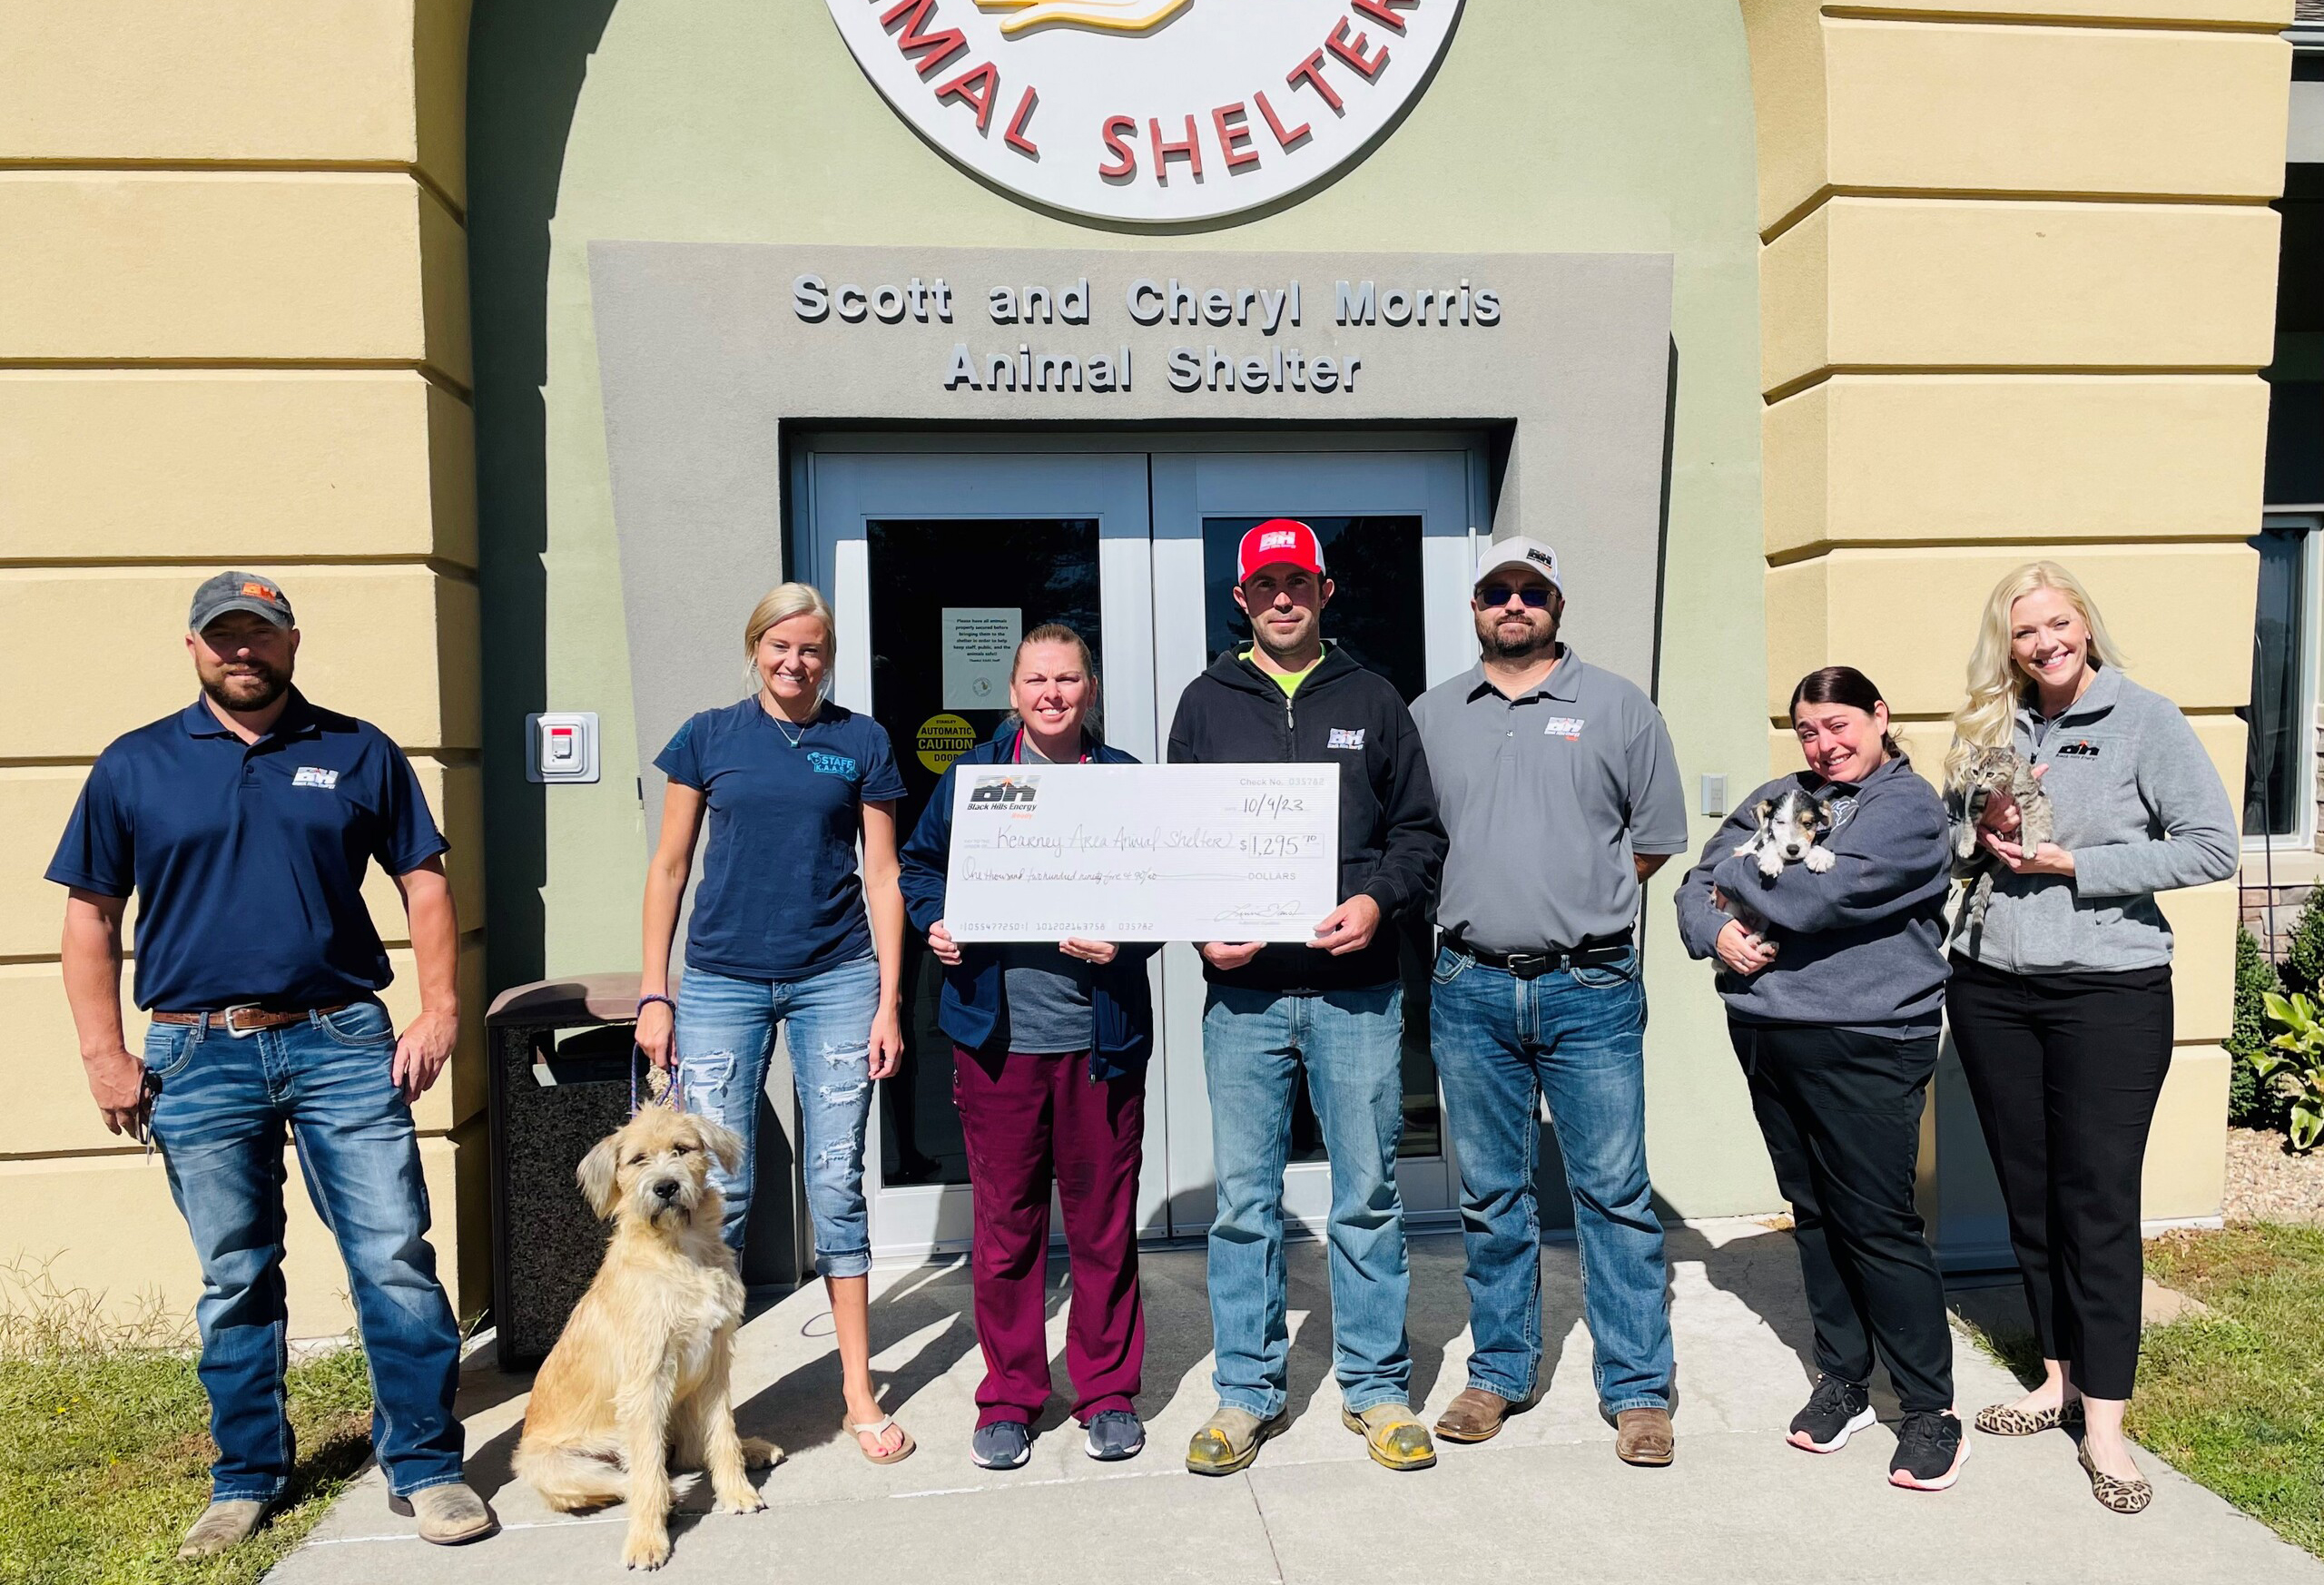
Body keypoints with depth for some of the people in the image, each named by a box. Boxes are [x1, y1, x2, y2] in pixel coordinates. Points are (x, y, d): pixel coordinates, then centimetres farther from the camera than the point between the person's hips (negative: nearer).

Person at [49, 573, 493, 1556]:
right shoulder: (133, 768, 7)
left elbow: (424, 883, 7)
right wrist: (104, 1053, 1)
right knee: (234, 1282, 12)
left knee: (395, 1261, -2)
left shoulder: (358, 754, 6)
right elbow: (92, 917, 8)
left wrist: (439, 1011, -1)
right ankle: (247, 1478, 27)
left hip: (343, 1042, -1)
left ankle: (425, 1466, 10)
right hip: (199, 1058, 1)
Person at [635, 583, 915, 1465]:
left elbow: (883, 877, 5)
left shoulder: (861, 743, 5)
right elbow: (669, 869, 7)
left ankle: (860, 1391, 15)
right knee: (720, 1190, 2)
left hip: (837, 979, 0)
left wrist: (889, 1000, -1)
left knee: (837, 1183, 3)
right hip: (722, 984, 0)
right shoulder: (709, 738, 5)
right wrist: (653, 995, 2)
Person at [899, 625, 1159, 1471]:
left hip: (1100, 1034, 0)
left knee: (1103, 1217, 8)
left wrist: (1123, 944, -12)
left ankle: (1107, 1390, 25)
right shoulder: (971, 775, 7)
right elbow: (919, 865, 17)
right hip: (997, 1030, 1)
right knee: (1004, 1220, 7)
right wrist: (937, 924, -2)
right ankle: (1008, 1396, 23)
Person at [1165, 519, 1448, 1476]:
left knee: (1368, 1196, 6)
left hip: (1357, 991, 0)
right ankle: (1248, 1392, 19)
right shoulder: (1206, 704, 10)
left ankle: (1377, 1387, 21)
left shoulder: (1372, 702, 10)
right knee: (1244, 1201, 6)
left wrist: (1378, 898, -9)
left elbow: (1421, 833, 9)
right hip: (1243, 992, 0)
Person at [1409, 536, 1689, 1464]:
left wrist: (1578, 900, 6)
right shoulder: (1430, 716, 10)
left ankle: (1637, 1389, 15)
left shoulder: (1618, 707, 5)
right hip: (1470, 990, 2)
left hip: (1591, 988, -2)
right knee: (1490, 1196, 11)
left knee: (1614, 1191, 2)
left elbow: (1656, 838, 9)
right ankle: (1499, 1372, 25)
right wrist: (1483, 901, 7)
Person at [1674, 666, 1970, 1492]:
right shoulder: (1776, 798, 15)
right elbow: (1699, 886, 10)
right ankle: (1842, 1381, 26)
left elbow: (1825, 893, -19)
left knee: (1878, 1222, -3)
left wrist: (1740, 881, -2)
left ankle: (1930, 1408, 11)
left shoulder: (1908, 805, -5)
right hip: (1768, 1035, 6)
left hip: (1865, 1043, -6)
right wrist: (1718, 932, -12)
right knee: (1813, 1213, 14)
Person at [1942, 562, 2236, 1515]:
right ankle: (2061, 1376, 26)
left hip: (2109, 989, -4)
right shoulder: (1988, 730, 9)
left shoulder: (2144, 719, -5)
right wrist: (1986, 834, -7)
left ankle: (2104, 1424, 6)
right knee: (2028, 1193, 11)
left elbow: (2214, 848, -11)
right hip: (1991, 988, 5)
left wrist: (2072, 864, -14)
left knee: (2099, 1199, -2)